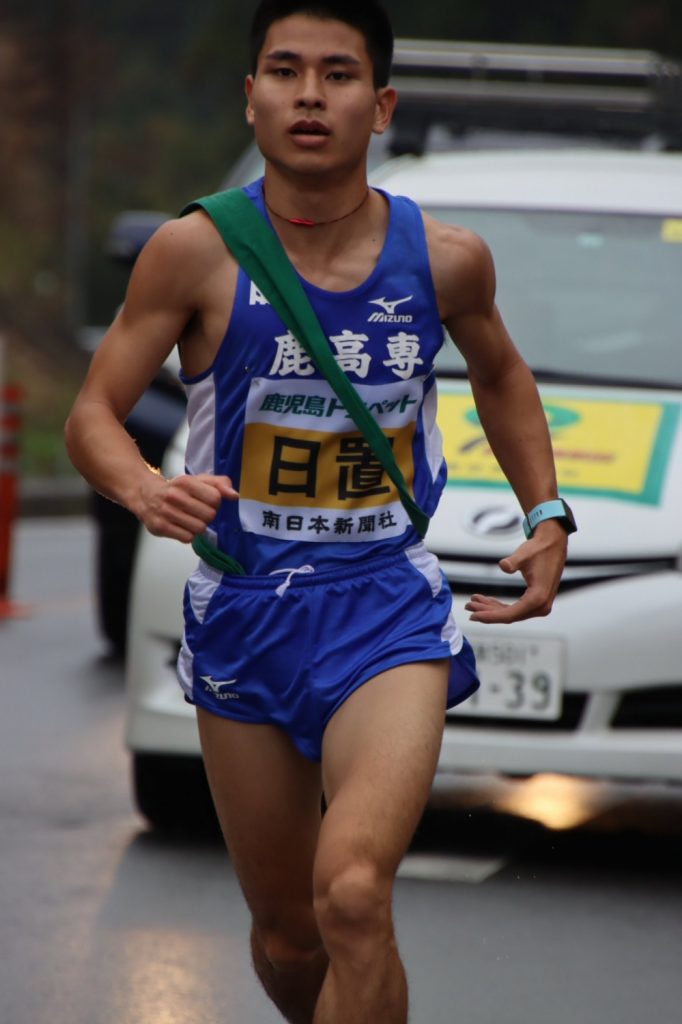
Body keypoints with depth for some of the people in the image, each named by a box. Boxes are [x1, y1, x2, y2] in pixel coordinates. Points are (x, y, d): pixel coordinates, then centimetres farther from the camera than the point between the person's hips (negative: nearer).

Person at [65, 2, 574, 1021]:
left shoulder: (447, 258, -5)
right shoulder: (197, 253, -10)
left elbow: (499, 375, 18)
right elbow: (92, 415, -5)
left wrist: (547, 517, 10)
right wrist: (145, 489, -26)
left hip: (389, 605, -1)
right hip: (242, 614, 1)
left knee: (353, 893, -26)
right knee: (287, 935, 14)